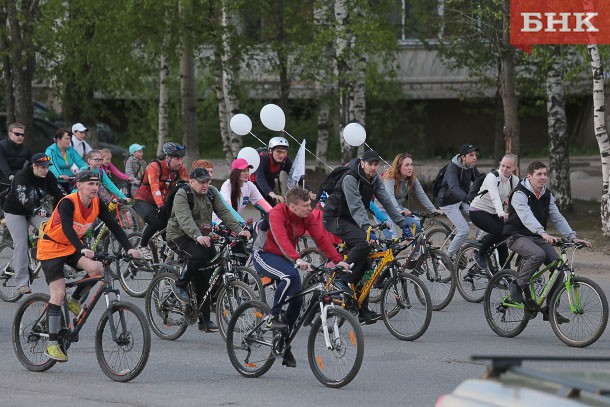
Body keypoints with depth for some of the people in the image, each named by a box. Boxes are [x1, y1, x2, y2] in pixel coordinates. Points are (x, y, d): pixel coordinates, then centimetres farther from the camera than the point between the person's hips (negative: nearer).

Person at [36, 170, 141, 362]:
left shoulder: (96, 204, -7)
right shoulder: (68, 203, -26)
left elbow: (113, 225, -10)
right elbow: (67, 228, -40)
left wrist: (129, 248, -24)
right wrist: (83, 249, -55)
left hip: (72, 248, 6)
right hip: (51, 247, -6)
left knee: (97, 270, -21)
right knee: (58, 293, -15)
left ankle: (75, 301, 6)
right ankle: (52, 344, -10)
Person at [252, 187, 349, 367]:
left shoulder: (307, 217, -6)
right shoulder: (277, 213, -25)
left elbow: (321, 238, -11)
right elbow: (281, 239, -40)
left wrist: (338, 260, -23)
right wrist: (297, 260, -54)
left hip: (284, 259, 7)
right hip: (264, 255, -7)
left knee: (297, 300, -4)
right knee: (290, 277, -35)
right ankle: (274, 317, -20)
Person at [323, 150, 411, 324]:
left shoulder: (375, 179, 0)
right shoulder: (350, 179, -25)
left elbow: (386, 202, -2)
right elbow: (356, 207, -34)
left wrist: (402, 223, -11)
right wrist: (368, 229, -46)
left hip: (351, 221, 8)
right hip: (335, 219, -8)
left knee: (365, 264, 0)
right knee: (364, 243, -32)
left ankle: (363, 310, 3)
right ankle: (342, 279, -22)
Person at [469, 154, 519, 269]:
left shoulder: (514, 180, -3)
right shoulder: (492, 177, -23)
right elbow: (495, 196, -39)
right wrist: (501, 213, -55)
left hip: (494, 213, 6)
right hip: (478, 211, -6)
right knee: (498, 231, -27)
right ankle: (480, 256, -7)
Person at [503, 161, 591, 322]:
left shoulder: (547, 195, 8)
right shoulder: (519, 194, -15)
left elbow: (557, 218, 2)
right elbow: (526, 217, -32)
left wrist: (572, 237, -13)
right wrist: (543, 233, -47)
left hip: (537, 237, 7)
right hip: (518, 236, -7)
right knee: (538, 254, -36)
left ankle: (549, 309, -5)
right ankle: (518, 285, -14)